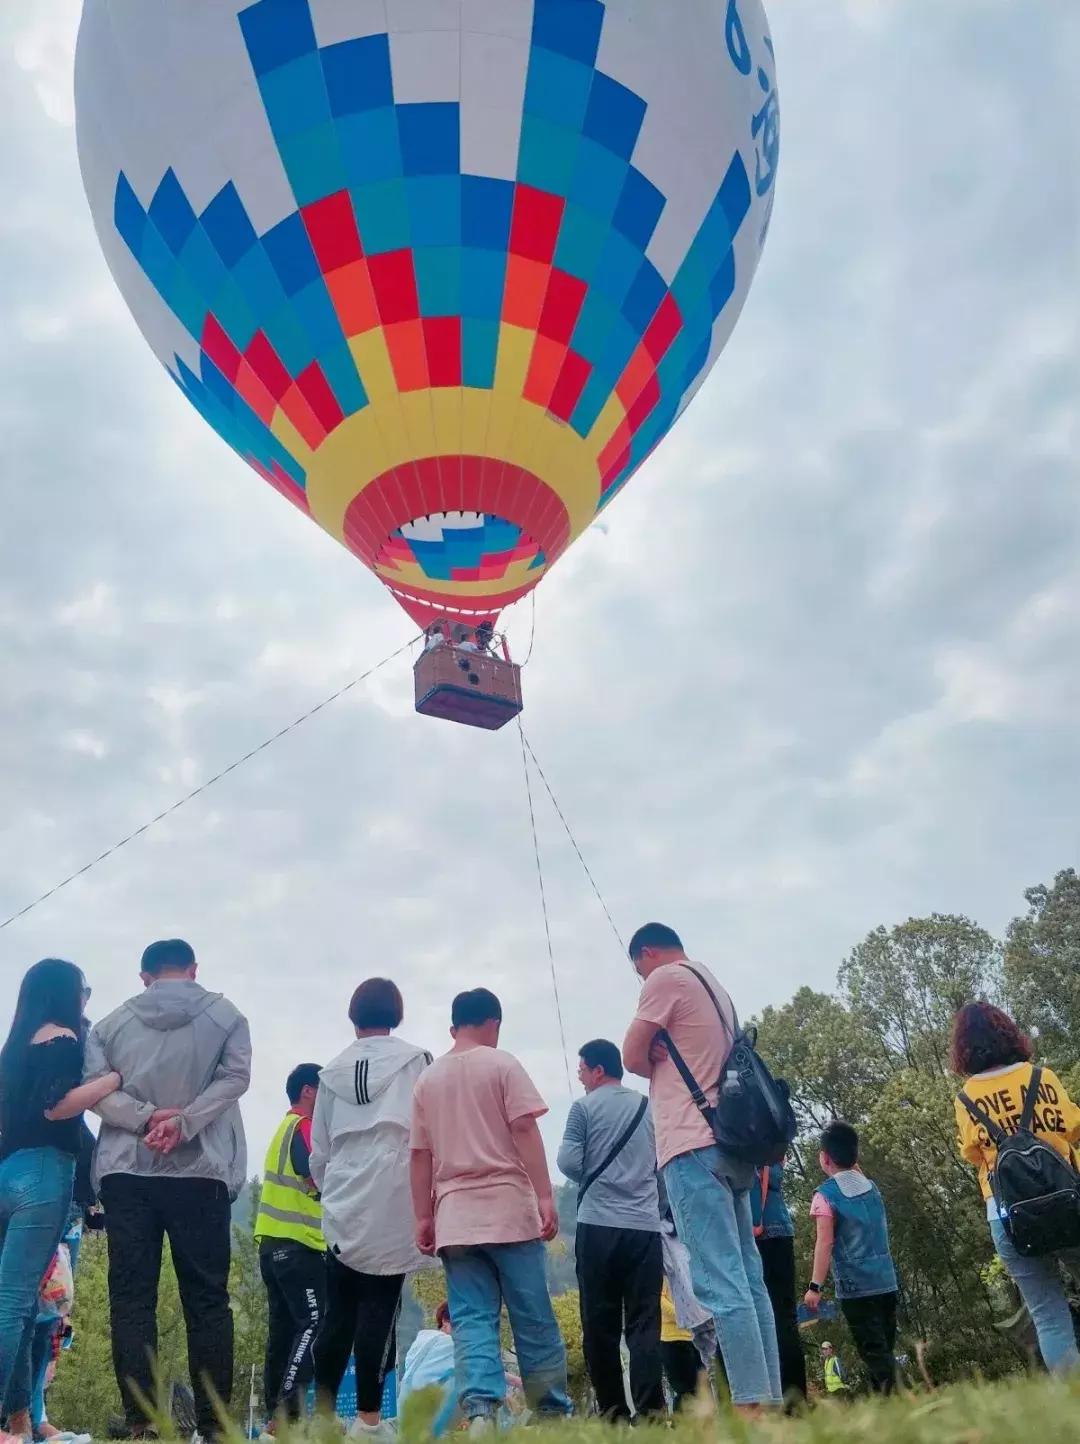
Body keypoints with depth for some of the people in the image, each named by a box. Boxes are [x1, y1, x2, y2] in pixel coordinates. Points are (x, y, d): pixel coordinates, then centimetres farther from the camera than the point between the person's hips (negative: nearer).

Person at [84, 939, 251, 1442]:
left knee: (131, 1296, 5)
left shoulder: (113, 1022, 10)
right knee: (207, 1297, 4)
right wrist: (183, 1122, -12)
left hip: (126, 1173, 1)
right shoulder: (224, 1015, 6)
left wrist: (147, 1117, -9)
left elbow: (93, 1085, -3)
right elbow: (235, 1076, -7)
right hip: (200, 1173, -1)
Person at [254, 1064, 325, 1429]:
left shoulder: (285, 1128, 21)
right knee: (313, 1323, -12)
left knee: (284, 1326, 10)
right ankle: (287, 1409, -18)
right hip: (296, 1243, -10)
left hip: (274, 1241, 10)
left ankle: (275, 1411, 12)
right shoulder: (303, 1127, -10)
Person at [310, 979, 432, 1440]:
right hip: (392, 1203, -4)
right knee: (379, 1307, 0)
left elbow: (318, 1150, 16)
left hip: (343, 1207, 4)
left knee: (338, 1311, 11)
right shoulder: (415, 1060, 0)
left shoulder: (333, 1070, 12)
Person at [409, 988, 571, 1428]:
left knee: (471, 1320, 1)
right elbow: (525, 1131, -9)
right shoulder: (502, 1064, 0)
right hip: (508, 1209, -3)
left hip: (454, 1218, 4)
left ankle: (480, 1411, -13)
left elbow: (420, 1156, 12)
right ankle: (553, 1411, 12)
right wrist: (545, 1196, -9)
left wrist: (423, 1218, 15)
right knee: (534, 1319, 6)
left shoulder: (428, 1079, 13)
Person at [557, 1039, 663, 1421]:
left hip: (599, 1225, -3)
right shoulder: (648, 1107, 11)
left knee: (600, 1322, 6)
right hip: (645, 1225, 3)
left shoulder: (584, 1107, 0)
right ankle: (650, 1410, -8)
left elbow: (569, 1162, -5)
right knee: (644, 1322, 1)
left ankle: (612, 1410, 7)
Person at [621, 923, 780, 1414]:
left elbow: (633, 1057, -1)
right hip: (729, 1141, 9)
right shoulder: (715, 988, 23)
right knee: (746, 1277, 8)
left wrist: (660, 1064, 15)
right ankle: (769, 1399, 8)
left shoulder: (666, 978, -3)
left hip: (694, 1144, -9)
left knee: (719, 1281, -12)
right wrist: (669, 1063, 14)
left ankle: (751, 1403, -15)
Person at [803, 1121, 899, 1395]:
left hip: (855, 1287, -6)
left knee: (873, 1352, -4)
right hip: (887, 1283, 6)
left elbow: (825, 1244, -15)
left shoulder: (826, 1195, -9)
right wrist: (854, 1165, 29)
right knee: (884, 1351, 13)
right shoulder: (871, 1186, 8)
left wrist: (815, 1287, -15)